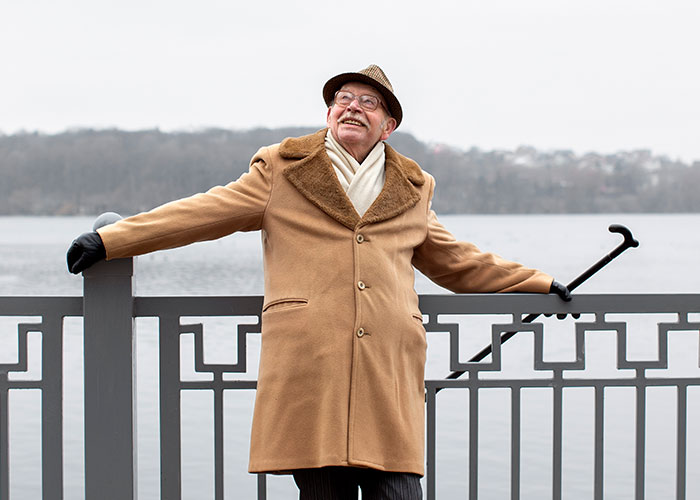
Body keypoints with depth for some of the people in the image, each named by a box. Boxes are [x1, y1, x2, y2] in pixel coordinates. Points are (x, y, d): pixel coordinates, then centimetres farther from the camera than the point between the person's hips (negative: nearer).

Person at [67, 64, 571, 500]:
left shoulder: (412, 190, 21)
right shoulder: (283, 171, 13)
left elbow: (455, 261, 32)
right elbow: (204, 213, 12)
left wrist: (539, 282, 34)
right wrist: (109, 240, 6)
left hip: (388, 373, 2)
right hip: (307, 369, -2)